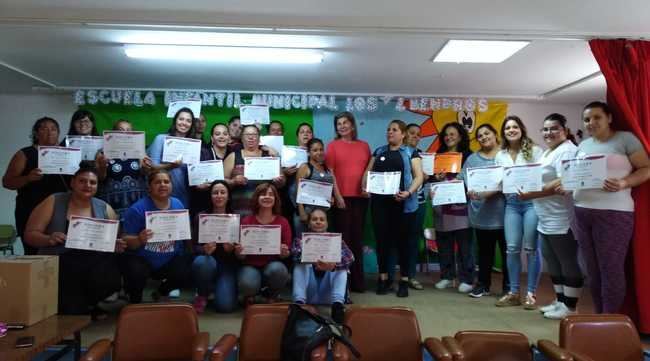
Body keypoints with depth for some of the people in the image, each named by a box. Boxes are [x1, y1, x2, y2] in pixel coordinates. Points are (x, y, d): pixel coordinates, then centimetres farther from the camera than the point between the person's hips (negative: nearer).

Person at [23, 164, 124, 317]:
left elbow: (115, 240, 17)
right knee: (72, 310, -28)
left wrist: (117, 246, -6)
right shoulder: (53, 202, 4)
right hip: (60, 262, -3)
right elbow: (30, 234, 3)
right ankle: (78, 306, 10)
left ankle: (86, 303, 2)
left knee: (111, 279, -31)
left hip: (95, 261, 3)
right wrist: (49, 239, -18)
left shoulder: (104, 208, 11)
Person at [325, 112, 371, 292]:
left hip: (360, 197, 3)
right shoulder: (333, 145, 3)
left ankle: (358, 279, 17)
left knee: (358, 237, 9)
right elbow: (330, 172, -2)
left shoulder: (364, 145, 11)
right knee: (344, 237, 2)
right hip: (342, 197, -3)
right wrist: (337, 195, -10)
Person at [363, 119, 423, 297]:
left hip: (402, 203, -3)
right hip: (380, 202, 3)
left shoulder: (411, 153, 6)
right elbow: (368, 172, 15)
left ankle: (404, 281, 14)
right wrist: (364, 187, -5)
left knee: (402, 241, 4)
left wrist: (409, 192, -20)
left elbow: (418, 176, -3)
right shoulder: (379, 152, 16)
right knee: (381, 239, 5)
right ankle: (383, 277, 18)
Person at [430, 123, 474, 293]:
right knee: (443, 243, 6)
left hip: (460, 204, -4)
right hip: (442, 205, 4)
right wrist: (436, 178, -5)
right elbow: (431, 177, 15)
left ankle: (466, 279, 5)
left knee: (464, 244, -2)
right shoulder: (438, 156, 16)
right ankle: (446, 277, 17)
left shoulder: (467, 155, 4)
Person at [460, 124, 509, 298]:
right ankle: (483, 284, 23)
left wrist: (489, 192, -20)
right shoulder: (472, 159, 11)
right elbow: (463, 181, 3)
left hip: (502, 212, -2)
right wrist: (470, 193, -18)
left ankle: (508, 287, 18)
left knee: (506, 250, 6)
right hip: (481, 214, 2)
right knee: (484, 251, 11)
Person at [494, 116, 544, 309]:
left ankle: (531, 293, 11)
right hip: (511, 204, 4)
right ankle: (513, 292, 14)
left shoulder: (534, 150, 0)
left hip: (532, 201, -3)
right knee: (512, 248, 2)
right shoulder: (500, 156, 12)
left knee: (531, 248, 0)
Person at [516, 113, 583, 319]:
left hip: (561, 221, -10)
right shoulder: (548, 152, 20)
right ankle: (560, 301, 28)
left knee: (568, 263, 0)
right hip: (546, 221, 10)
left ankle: (569, 307, 9)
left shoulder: (566, 151, -12)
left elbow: (563, 183, -23)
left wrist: (531, 194, -23)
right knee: (553, 262, 16)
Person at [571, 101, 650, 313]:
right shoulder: (583, 145, 17)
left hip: (614, 213, -5)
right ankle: (599, 316, 19)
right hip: (582, 213, 6)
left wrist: (623, 183, -21)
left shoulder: (625, 139, 0)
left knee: (611, 269, -4)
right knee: (593, 269, 9)